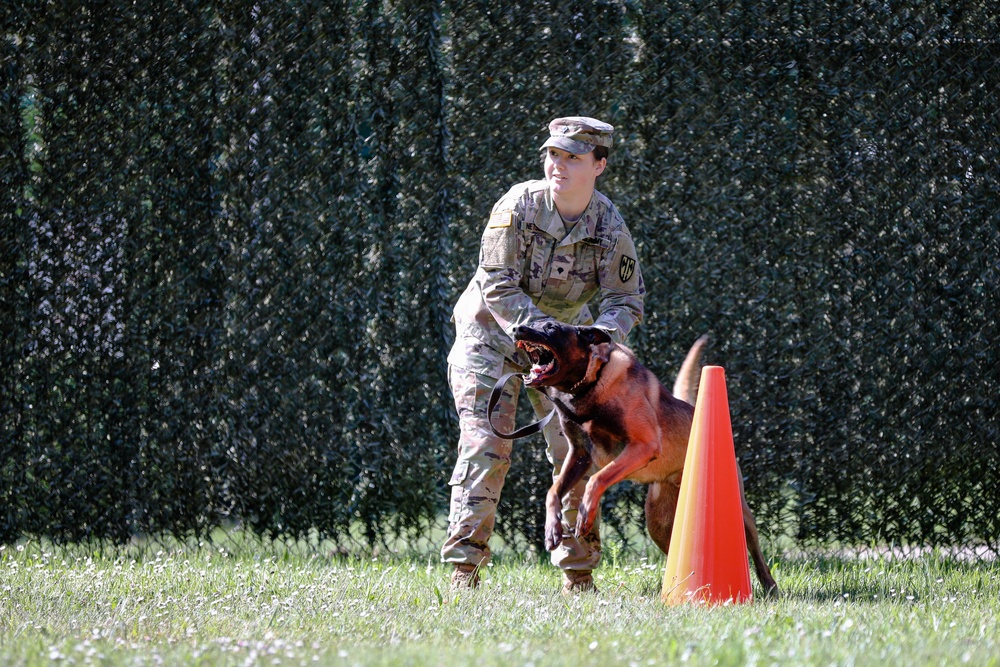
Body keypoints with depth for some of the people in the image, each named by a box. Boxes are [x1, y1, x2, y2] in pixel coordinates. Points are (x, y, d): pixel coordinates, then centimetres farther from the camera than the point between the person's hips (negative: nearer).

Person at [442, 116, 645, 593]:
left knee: (577, 449, 0)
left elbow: (625, 300, -12)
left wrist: (600, 335, -34)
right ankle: (464, 567, -14)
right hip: (492, 334, -3)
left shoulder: (610, 226, -13)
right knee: (486, 447, -14)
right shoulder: (519, 205, -21)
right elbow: (498, 287, -23)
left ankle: (578, 573, 10)